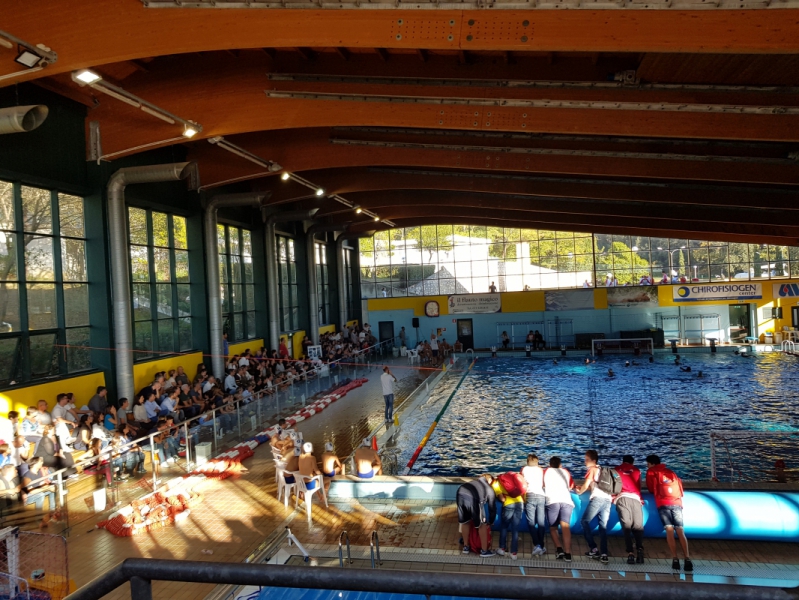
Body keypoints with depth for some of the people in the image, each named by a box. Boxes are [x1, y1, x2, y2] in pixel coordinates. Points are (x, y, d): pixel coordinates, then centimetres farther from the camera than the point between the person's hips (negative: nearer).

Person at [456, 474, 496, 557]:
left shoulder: (475, 482, 39)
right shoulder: (491, 491, 27)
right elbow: (492, 508, 30)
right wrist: (490, 523, 47)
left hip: (460, 494, 4)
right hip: (473, 499, -4)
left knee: (465, 522, 26)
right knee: (482, 525, 17)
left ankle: (465, 547, 38)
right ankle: (484, 551, 25)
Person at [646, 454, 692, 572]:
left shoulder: (651, 472, 14)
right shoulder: (671, 472, 26)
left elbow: (652, 489, 12)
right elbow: (680, 488, 25)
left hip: (663, 504, -3)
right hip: (677, 504, 3)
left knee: (669, 530, -10)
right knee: (680, 531, -3)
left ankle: (675, 559, -22)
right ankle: (687, 559, -17)